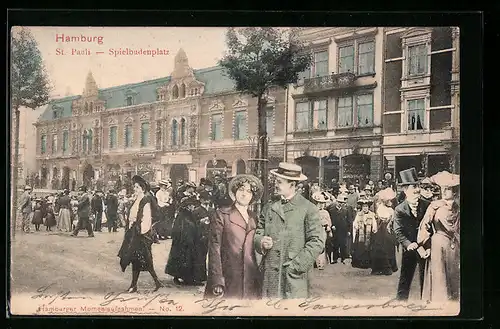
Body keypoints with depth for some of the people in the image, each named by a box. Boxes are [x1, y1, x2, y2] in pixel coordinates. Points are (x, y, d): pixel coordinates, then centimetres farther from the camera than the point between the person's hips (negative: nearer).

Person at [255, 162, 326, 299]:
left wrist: (297, 265, -12)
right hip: (269, 276, 4)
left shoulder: (308, 209, -2)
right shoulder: (269, 207, 12)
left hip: (294, 277, -3)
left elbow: (317, 242, -7)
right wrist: (261, 242, -7)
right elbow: (258, 234, 16)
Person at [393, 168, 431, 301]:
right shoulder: (399, 210, -8)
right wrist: (408, 244, -27)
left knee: (425, 279, 10)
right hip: (410, 249, -1)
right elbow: (398, 231, -12)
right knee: (405, 278, 5)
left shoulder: (427, 205, -4)